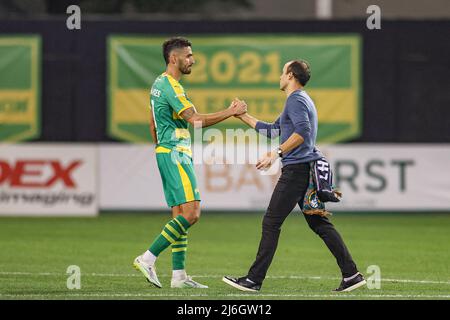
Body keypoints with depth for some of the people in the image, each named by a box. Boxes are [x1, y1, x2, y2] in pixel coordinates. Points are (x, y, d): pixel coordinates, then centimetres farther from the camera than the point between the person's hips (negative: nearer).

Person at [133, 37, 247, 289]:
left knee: (180, 214, 8)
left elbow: (153, 124, 26)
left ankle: (179, 275, 6)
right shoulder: (171, 86, -15)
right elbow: (196, 120, -21)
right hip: (175, 154, -11)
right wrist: (231, 112, -15)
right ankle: (148, 259, -16)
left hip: (166, 153, 11)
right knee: (191, 213, -15)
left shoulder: (159, 84, 18)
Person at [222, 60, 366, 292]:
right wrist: (243, 116, 32)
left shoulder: (296, 100, -9)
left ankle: (254, 280, -4)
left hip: (297, 169, -10)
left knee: (271, 223, -6)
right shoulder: (299, 100, 24)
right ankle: (351, 275, 2)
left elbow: (303, 131, -25)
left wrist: (277, 153, -27)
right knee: (319, 223, 8)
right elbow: (273, 131, 31)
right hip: (308, 171, 10)